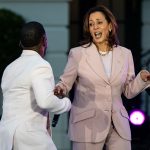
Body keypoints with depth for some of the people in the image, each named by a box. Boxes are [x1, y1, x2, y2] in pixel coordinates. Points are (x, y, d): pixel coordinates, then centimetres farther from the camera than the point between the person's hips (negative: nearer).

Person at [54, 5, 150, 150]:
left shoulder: (125, 54, 8)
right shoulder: (78, 53, -1)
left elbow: (129, 91, 13)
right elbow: (65, 83, 3)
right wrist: (59, 89, -19)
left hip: (118, 125, 3)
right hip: (88, 125, -3)